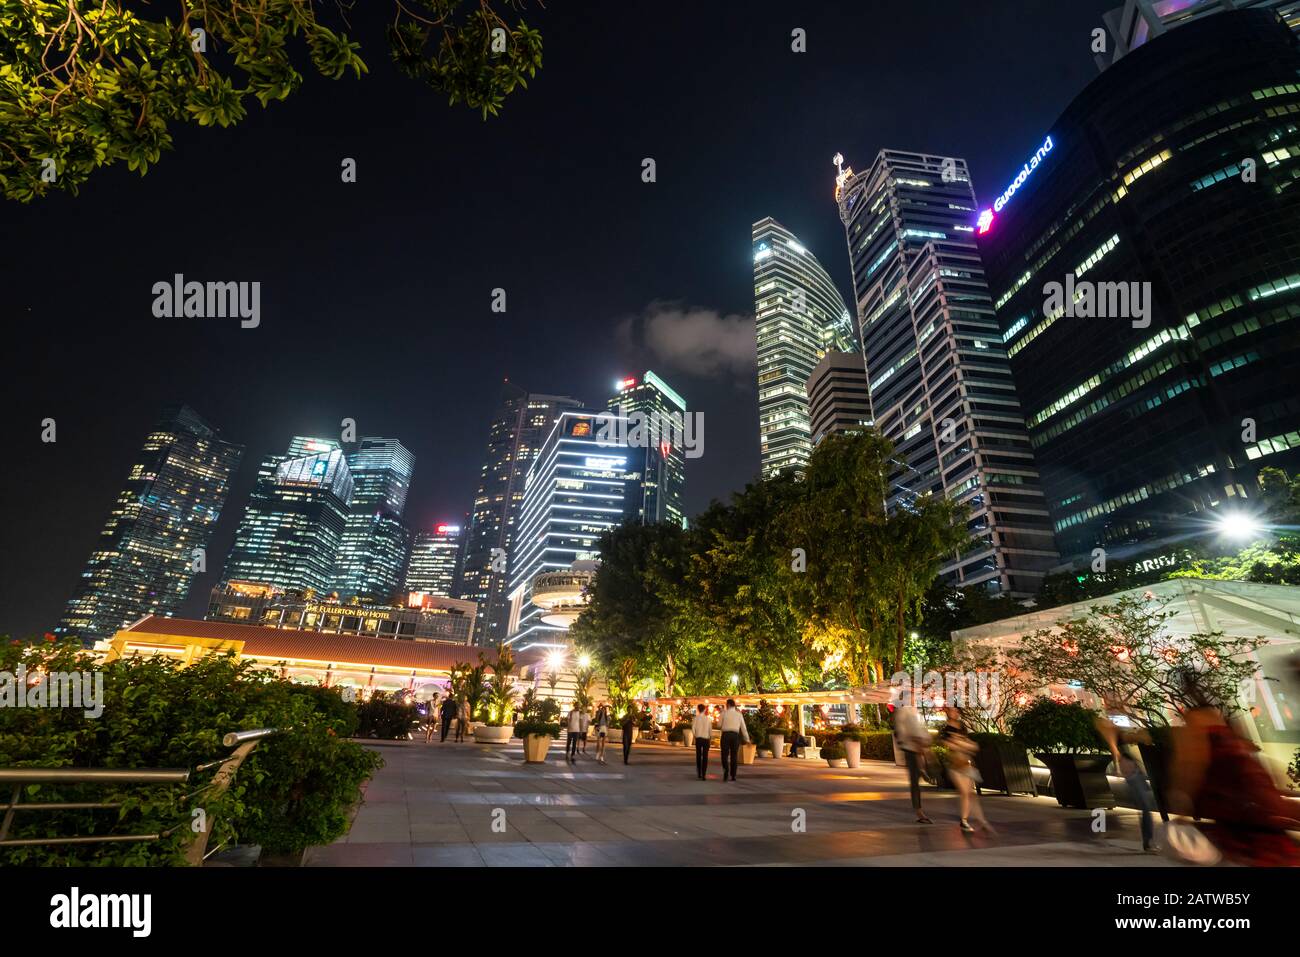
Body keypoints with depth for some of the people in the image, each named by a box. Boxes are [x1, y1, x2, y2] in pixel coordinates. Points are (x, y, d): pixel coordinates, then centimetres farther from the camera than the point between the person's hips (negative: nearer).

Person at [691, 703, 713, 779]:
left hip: (698, 739, 1)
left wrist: (695, 735, 8)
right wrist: (710, 736, 13)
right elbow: (710, 730, -3)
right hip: (706, 739, -1)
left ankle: (699, 774, 22)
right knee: (705, 757, 3)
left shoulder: (695, 718, -5)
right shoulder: (708, 719, -3)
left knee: (698, 756, 15)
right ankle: (704, 775, -3)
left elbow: (693, 729, -8)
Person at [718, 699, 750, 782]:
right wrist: (747, 739, 11)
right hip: (735, 735, 2)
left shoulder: (724, 713, 3)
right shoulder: (739, 714, 9)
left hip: (726, 734, -2)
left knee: (725, 755, 6)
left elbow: (719, 724, 11)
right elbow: (743, 727, 7)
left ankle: (726, 770, -19)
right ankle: (733, 776, 12)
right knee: (734, 756, 12)